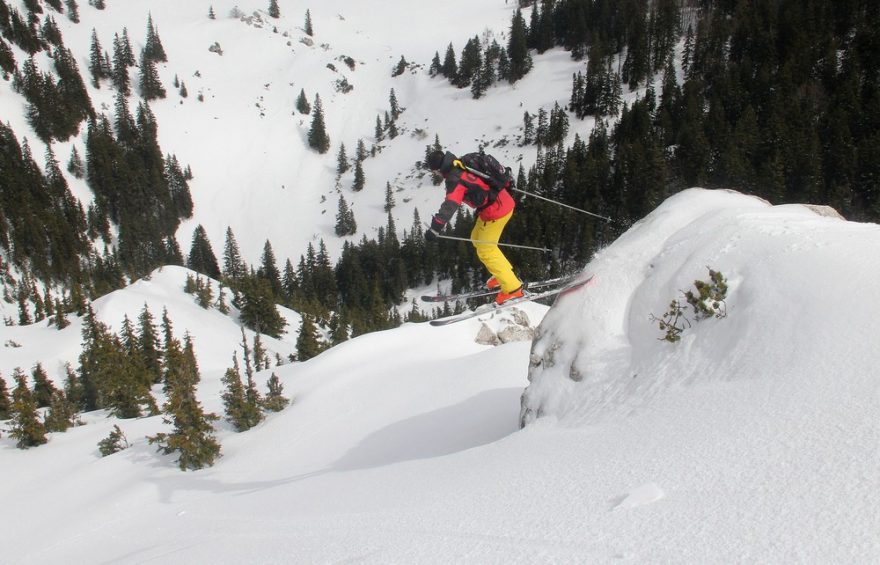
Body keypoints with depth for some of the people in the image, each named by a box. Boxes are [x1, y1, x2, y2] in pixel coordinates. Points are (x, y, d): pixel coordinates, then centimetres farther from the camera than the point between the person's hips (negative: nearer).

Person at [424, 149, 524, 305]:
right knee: (477, 239, 23)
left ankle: (512, 288, 4)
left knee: (485, 251, 0)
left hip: (495, 212, -10)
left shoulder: (455, 180, -22)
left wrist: (435, 228, -42)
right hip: (504, 201, 10)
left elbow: (449, 206, -36)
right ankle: (504, 273, 31)